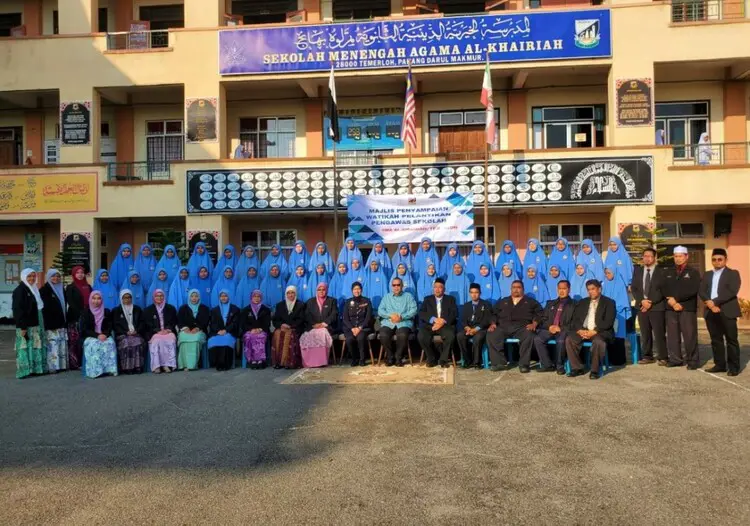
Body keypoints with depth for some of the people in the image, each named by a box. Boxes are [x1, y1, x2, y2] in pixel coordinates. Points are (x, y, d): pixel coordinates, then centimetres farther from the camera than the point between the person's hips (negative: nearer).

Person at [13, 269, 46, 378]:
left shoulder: (34, 289, 15)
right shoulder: (20, 290, -9)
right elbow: (18, 310, -14)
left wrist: (41, 324, 15)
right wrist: (22, 327, -19)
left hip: (36, 324, 8)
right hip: (26, 325, -8)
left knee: (36, 347, 9)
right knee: (26, 347, -6)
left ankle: (35, 368, 13)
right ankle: (25, 370, -2)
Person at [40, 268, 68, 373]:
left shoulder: (62, 289, 18)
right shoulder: (44, 290, -3)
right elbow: (44, 307, -10)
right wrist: (48, 323, -17)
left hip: (61, 322, 7)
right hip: (51, 323, -7)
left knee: (62, 345, 7)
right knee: (52, 344, -11)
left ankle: (62, 364, 11)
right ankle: (52, 366, -11)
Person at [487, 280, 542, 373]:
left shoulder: (530, 301, 21)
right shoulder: (503, 302, 28)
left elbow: (538, 314, 9)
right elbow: (494, 314, 21)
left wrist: (534, 324, -9)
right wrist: (493, 323, 2)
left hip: (521, 327, -2)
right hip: (503, 327, 2)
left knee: (528, 336, -37)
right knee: (491, 336, -28)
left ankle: (523, 364, -27)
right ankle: (500, 363, -24)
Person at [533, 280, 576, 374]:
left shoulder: (573, 304, 11)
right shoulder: (550, 303, 24)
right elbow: (543, 319, 18)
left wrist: (560, 328, -13)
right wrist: (550, 326, -4)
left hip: (564, 330, -4)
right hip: (549, 329, 4)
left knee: (560, 341, -37)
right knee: (537, 339, -26)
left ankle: (560, 366, -16)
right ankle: (547, 365, -14)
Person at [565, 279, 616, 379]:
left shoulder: (609, 303, 8)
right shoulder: (582, 302, 21)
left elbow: (608, 322, -5)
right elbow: (575, 319, 12)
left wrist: (594, 331, -18)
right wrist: (579, 330, -9)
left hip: (600, 331, -4)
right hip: (583, 330, 4)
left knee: (599, 342, -37)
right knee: (569, 339, -24)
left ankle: (595, 370, -22)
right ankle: (577, 368, -13)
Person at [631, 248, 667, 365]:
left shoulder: (661, 271, 2)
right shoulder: (637, 270, 13)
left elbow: (663, 289, -6)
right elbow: (633, 288, 6)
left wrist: (651, 302, -13)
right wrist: (642, 301, -9)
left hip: (657, 306, -3)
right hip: (642, 306, 3)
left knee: (659, 333, -4)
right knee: (645, 333, 6)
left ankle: (662, 357, 2)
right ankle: (647, 356, 12)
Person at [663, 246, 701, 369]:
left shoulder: (693, 272, 4)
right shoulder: (667, 272, 17)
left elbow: (693, 290, -9)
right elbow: (664, 289, 10)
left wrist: (676, 298, -13)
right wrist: (671, 302, -6)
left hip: (688, 308, -4)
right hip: (670, 308, 4)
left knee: (690, 336, -3)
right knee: (672, 335, 5)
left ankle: (692, 360, 4)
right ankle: (675, 359, 12)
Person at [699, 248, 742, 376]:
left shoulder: (733, 273, 3)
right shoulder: (707, 275, 17)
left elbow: (732, 291, -12)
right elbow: (702, 292, 7)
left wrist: (714, 301, -16)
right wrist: (709, 303, -12)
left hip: (727, 311, -5)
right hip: (711, 312, 5)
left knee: (731, 340, -2)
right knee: (716, 340, 8)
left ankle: (733, 367, 3)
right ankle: (720, 365, 15)